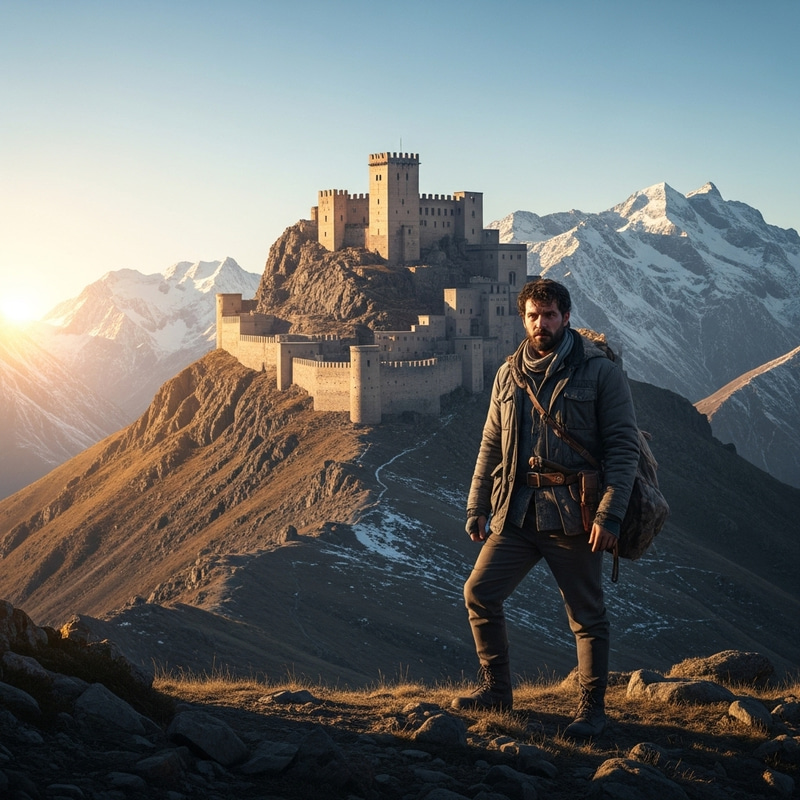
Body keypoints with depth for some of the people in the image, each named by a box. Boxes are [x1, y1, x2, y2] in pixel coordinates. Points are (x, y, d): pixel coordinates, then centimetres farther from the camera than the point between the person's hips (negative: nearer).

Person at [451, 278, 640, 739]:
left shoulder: (600, 372, -4)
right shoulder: (509, 375, 11)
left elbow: (624, 446, -8)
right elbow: (491, 445, 16)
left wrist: (610, 513, -17)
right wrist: (477, 506, 10)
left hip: (573, 513, -5)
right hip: (517, 511, 5)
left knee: (587, 615, 3)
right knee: (480, 592, 0)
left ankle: (593, 709, 16)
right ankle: (497, 688, 16)